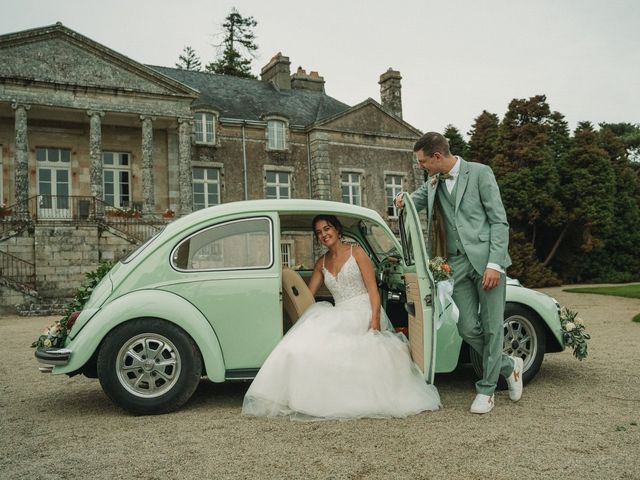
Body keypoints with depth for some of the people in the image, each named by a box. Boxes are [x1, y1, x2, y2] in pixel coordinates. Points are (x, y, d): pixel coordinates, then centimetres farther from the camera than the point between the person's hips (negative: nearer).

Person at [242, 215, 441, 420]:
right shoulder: (321, 263, 17)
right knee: (310, 339, -21)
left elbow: (372, 289, -5)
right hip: (340, 316, 4)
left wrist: (375, 319, -17)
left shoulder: (356, 253, 3)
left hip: (363, 313, -4)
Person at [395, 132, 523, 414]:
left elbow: (499, 221, -5)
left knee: (491, 327, 1)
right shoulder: (432, 183, 13)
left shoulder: (479, 173, -2)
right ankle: (508, 365, 26)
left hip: (486, 260, -5)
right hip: (458, 264, 5)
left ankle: (486, 390, 16)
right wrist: (403, 203, 1)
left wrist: (494, 264, -14)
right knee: (467, 329, 2)